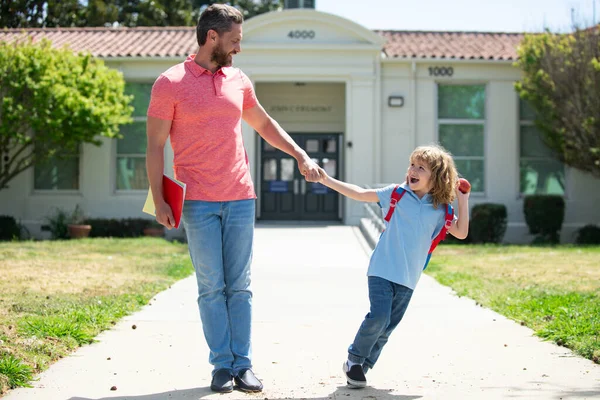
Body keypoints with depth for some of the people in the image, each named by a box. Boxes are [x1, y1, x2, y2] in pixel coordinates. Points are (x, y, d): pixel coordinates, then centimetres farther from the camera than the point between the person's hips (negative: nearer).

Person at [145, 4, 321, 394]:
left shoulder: (238, 80, 11)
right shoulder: (170, 84, -3)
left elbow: (265, 124, 25)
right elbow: (155, 146, -2)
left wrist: (301, 156, 17)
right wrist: (159, 201, -8)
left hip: (241, 199, 4)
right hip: (198, 202, -4)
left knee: (240, 285, 4)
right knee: (212, 287, -1)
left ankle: (244, 365, 9)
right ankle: (222, 365, 6)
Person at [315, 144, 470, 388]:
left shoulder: (440, 210, 3)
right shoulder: (396, 194, -1)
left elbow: (462, 233, 6)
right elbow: (360, 194, 1)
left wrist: (463, 201, -2)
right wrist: (327, 180, -3)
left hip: (408, 278, 3)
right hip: (382, 270, -3)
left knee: (387, 328, 8)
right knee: (378, 317, -16)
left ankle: (361, 367, 25)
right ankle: (354, 360, 6)